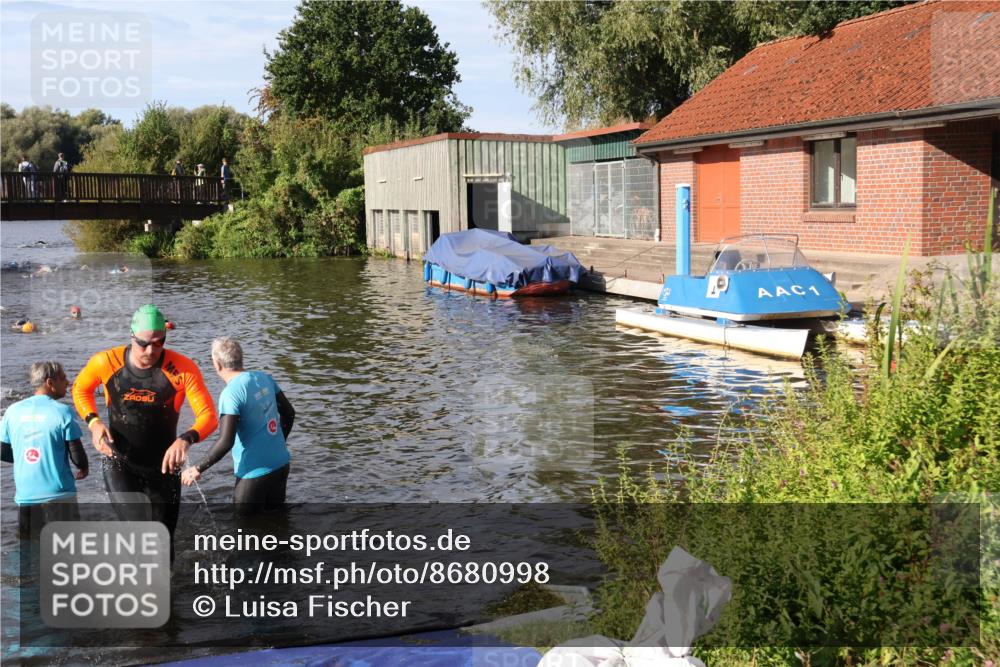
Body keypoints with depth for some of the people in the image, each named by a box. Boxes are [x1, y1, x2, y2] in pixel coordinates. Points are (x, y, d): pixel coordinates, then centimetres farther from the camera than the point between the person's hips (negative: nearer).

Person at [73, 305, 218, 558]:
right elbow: (80, 389, 7)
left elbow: (209, 416, -21)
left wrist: (186, 439, -42)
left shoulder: (182, 369, -19)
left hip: (163, 466, 1)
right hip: (119, 463, -1)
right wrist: (93, 422, -11)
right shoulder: (106, 362, -14)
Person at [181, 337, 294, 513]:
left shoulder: (231, 394, -19)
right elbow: (289, 413, 12)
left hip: (256, 472, -7)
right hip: (281, 464, 7)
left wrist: (197, 469, -12)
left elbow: (225, 442, -23)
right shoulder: (264, 378, 2)